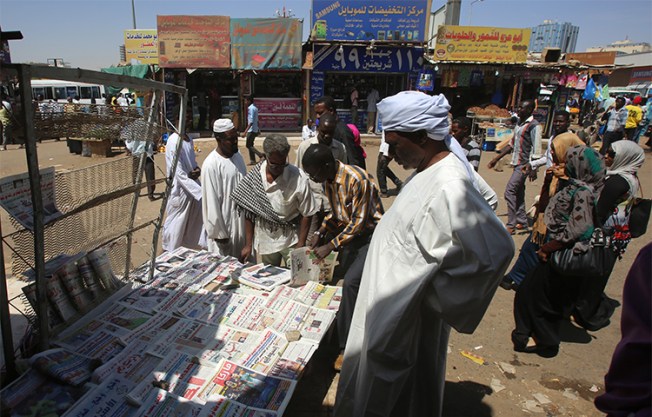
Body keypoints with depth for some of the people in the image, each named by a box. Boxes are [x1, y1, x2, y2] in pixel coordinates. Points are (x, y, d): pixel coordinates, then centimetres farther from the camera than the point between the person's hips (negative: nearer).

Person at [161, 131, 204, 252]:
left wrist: (197, 169, -7)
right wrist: (200, 192, -28)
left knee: (192, 221, 15)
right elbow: (179, 173, -24)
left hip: (192, 187, 7)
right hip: (180, 190, -7)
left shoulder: (189, 139, 5)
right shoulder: (174, 141, -20)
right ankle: (169, 251, 28)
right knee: (176, 223, 8)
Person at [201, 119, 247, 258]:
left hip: (242, 221, 7)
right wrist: (219, 233, -15)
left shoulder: (238, 156, 3)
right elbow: (212, 203, -18)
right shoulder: (211, 164, -20)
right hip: (224, 225, -7)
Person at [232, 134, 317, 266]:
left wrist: (301, 246, -9)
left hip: (290, 240, -3)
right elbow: (249, 213, -2)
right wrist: (248, 244, 0)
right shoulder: (253, 177, -11)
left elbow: (306, 214, -10)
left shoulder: (299, 179, -19)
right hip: (265, 239, 3)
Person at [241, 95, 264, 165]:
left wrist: (245, 132, -25)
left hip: (251, 130, -10)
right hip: (255, 130, 10)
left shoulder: (251, 108, -16)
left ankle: (261, 155, -12)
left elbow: (251, 122, -23)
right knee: (250, 145, 12)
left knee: (248, 145, -6)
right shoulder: (255, 108, 13)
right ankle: (252, 161, 13)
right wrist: (258, 130, 25)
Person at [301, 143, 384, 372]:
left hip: (370, 232, -8)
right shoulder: (328, 181, -1)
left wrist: (330, 246, -24)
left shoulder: (357, 179, -28)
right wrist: (320, 233, 0)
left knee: (351, 282, -18)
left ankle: (346, 346, -6)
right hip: (349, 230, 8)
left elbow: (359, 222, -25)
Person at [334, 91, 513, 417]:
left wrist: (438, 293, -23)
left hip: (407, 315, -9)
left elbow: (496, 249, -36)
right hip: (391, 301, 9)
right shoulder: (429, 168, -1)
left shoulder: (449, 188, -30)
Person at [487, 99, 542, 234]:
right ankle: (522, 222, 24)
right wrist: (496, 158, 18)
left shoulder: (534, 125, -13)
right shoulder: (520, 123, 13)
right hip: (517, 163, 9)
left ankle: (511, 226, -5)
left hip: (524, 165, -9)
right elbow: (512, 144, 19)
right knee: (518, 193, 13)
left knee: (510, 192, -11)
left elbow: (536, 149, -15)